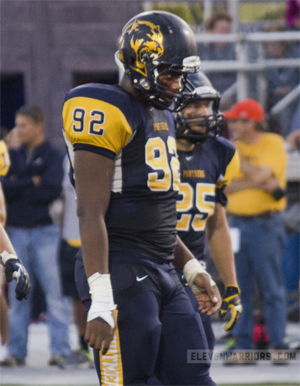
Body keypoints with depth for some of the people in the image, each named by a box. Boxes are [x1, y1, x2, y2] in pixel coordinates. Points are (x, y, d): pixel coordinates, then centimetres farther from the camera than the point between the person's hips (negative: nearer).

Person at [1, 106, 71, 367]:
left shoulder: (54, 157, 1)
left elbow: (52, 190, -13)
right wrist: (32, 183, -9)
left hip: (44, 230, -4)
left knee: (54, 291, -6)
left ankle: (61, 350, -5)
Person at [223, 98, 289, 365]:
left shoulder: (273, 145, -3)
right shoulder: (233, 148, 12)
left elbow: (258, 175, -17)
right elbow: (226, 187, 1)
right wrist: (257, 183, -13)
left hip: (265, 225, -5)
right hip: (236, 223, 5)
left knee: (272, 288, -5)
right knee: (240, 290, 3)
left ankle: (277, 345, -2)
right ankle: (243, 346, 6)